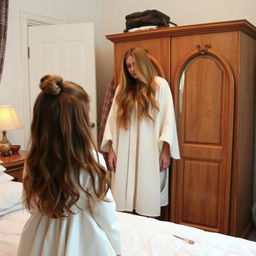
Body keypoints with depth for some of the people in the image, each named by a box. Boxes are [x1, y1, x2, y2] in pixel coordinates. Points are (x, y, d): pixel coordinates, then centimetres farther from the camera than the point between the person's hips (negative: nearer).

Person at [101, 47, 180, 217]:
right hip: (125, 153, 3)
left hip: (150, 152, -3)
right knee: (123, 201, 6)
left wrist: (166, 151, -7)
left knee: (149, 200, 2)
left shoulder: (160, 85, 0)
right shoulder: (122, 89, 10)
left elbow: (168, 119, -4)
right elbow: (112, 120, 8)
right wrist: (110, 150, 2)